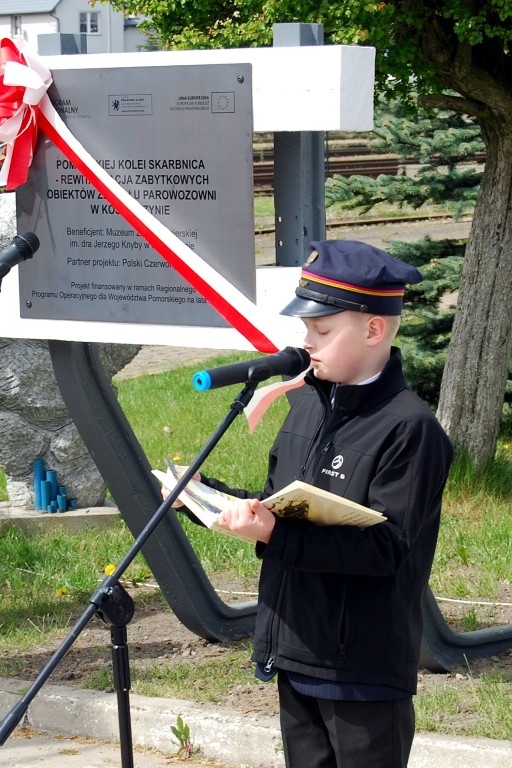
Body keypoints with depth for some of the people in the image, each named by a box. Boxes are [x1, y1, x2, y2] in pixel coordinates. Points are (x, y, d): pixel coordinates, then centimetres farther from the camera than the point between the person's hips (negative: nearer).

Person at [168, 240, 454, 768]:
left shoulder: (409, 428, -16)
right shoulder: (309, 405, 9)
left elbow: (386, 545, -23)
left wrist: (275, 536, -30)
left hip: (364, 670, -8)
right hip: (295, 654, 8)